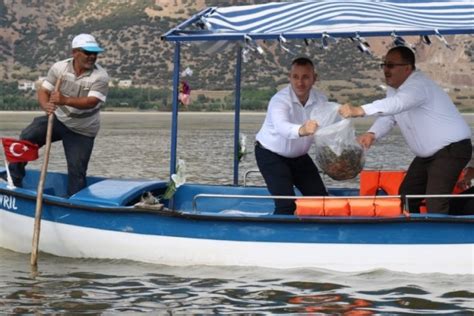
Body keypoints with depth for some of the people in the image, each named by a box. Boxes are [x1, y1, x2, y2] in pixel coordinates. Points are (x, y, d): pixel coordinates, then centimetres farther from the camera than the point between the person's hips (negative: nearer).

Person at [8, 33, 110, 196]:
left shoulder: (100, 76, -18)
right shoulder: (59, 67, -9)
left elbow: (91, 102, -32)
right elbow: (43, 91, -11)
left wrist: (65, 100, -48)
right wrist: (46, 105, -36)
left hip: (82, 131, -2)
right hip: (58, 118, 2)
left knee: (77, 171, -3)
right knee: (27, 137, -15)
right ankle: (14, 180, -4)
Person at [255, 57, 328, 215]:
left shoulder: (320, 100, -11)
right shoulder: (280, 100, -30)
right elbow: (281, 126, -51)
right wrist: (301, 130, -73)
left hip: (298, 156, 6)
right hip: (270, 154, -6)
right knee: (286, 204, -18)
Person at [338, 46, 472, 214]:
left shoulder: (419, 85, -27)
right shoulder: (393, 88, 5)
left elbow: (397, 103, -46)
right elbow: (388, 116, 4)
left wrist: (359, 110, -59)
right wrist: (372, 134, -20)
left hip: (451, 149, -10)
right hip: (427, 154, 10)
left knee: (435, 205, -22)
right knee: (406, 195, 14)